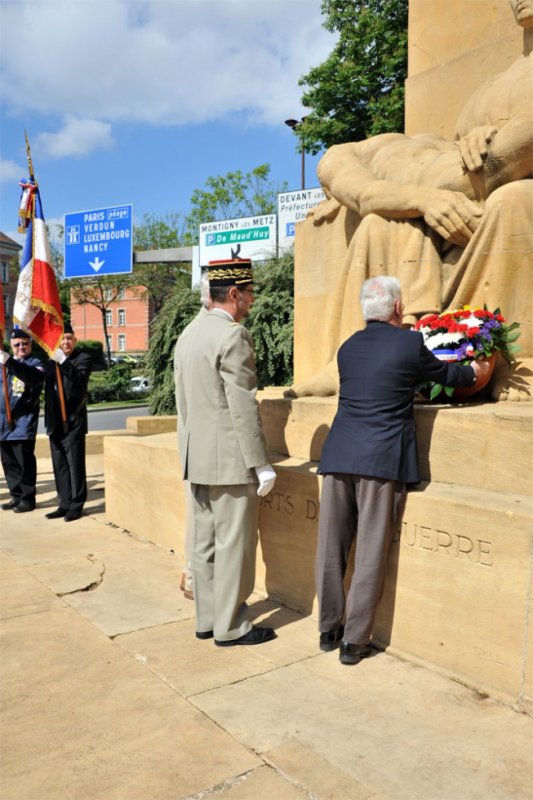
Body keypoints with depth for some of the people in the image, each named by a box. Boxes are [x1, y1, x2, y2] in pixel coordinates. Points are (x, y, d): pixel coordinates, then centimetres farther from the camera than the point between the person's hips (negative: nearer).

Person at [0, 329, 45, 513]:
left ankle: (27, 498, 6)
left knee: (25, 461, -3)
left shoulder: (35, 363, -4)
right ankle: (16, 496, 22)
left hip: (24, 421, -6)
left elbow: (35, 378, -29)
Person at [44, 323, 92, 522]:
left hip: (73, 422, -6)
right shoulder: (51, 361, 16)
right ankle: (65, 503, 19)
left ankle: (76, 505, 5)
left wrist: (63, 361, -29)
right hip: (55, 423, 7)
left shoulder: (83, 359, -3)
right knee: (59, 466, 11)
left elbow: (80, 380, -22)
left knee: (75, 465, -3)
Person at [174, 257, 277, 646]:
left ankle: (208, 618, 27)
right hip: (231, 460, -9)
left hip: (198, 459, 9)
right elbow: (243, 406, -19)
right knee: (234, 545, 2)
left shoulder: (189, 333, 12)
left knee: (206, 542, 15)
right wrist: (261, 464, -14)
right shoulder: (234, 335, -15)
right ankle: (231, 627, 14)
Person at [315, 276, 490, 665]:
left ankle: (329, 629, 26)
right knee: (371, 553, 5)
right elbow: (444, 373, 15)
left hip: (339, 455, 5)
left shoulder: (348, 347, 11)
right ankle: (354, 640, 12)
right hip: (383, 458, -4)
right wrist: (475, 371, 37)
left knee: (331, 546, 13)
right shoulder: (410, 343, -3)